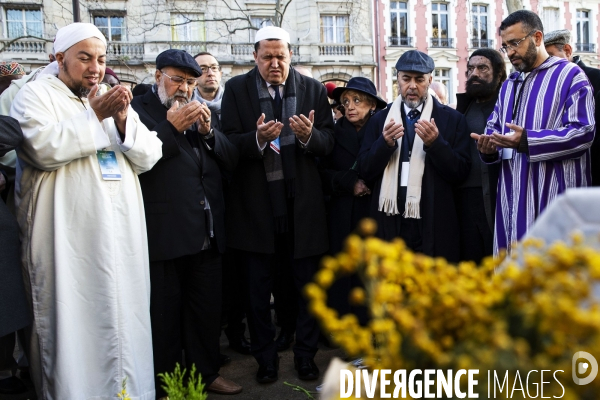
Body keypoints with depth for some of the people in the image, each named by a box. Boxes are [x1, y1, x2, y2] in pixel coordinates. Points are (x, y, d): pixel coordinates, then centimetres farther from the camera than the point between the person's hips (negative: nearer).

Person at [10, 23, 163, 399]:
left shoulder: (115, 99, 18)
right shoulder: (37, 94, 3)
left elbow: (148, 156, 9)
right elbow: (43, 147, -16)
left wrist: (124, 120, -7)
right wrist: (94, 115, -11)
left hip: (122, 235, 5)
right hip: (70, 237, -4)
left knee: (123, 317, 10)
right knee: (73, 321, 2)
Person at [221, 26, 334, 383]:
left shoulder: (313, 89, 4)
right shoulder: (237, 89, 0)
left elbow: (329, 142, 0)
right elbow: (228, 143, -7)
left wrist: (309, 135, -21)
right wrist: (257, 138, -26)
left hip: (303, 202, 1)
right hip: (256, 203, 0)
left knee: (307, 284, 12)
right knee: (259, 289, 12)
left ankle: (306, 354, 31)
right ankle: (265, 357, 30)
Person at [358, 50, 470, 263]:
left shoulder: (452, 119, 3)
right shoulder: (380, 119, 8)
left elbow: (460, 173, -4)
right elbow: (364, 171, 2)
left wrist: (435, 143, -19)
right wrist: (385, 143, -15)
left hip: (434, 227, -1)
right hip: (390, 225, 2)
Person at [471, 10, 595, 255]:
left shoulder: (570, 75, -2)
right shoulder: (509, 85, 20)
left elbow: (583, 132, -12)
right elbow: (494, 127, 19)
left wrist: (527, 141, -22)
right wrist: (489, 145, -5)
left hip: (554, 196, -6)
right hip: (514, 195, 6)